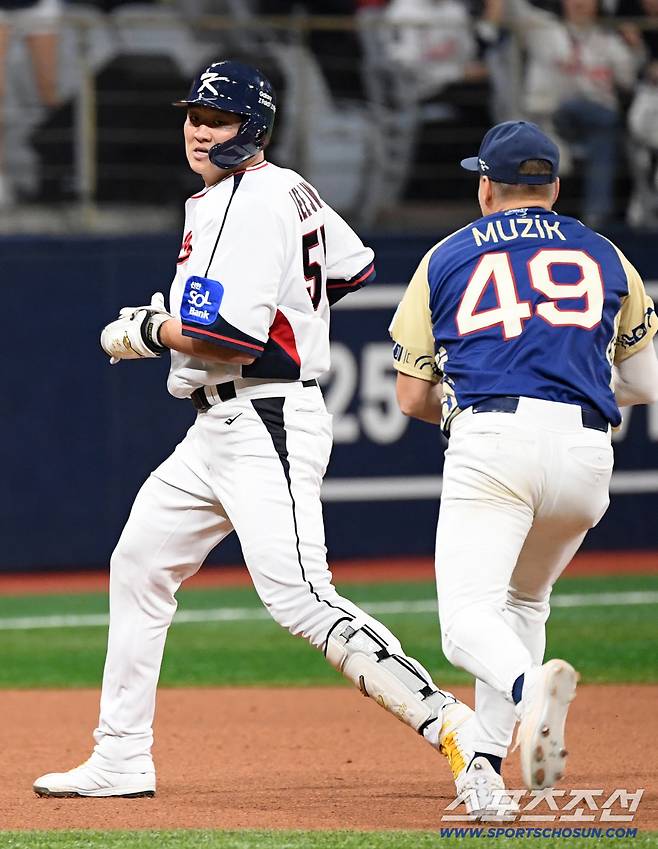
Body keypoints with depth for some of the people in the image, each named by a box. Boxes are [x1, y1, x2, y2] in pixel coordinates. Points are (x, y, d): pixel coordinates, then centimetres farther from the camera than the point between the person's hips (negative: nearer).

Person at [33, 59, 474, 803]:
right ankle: (120, 761, 20)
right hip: (217, 431, 11)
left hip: (264, 427, -11)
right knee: (139, 566, 16)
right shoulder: (288, 188, 14)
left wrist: (144, 331, -9)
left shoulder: (247, 201, -15)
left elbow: (232, 335, -24)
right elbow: (354, 267, 30)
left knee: (300, 599, -20)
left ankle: (446, 722, -25)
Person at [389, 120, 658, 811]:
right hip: (585, 454, 3)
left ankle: (528, 685, -46)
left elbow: (412, 397, 17)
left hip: (490, 443, -3)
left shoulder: (445, 260, 17)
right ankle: (486, 760, 15)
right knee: (524, 598, 25)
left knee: (468, 616, -13)